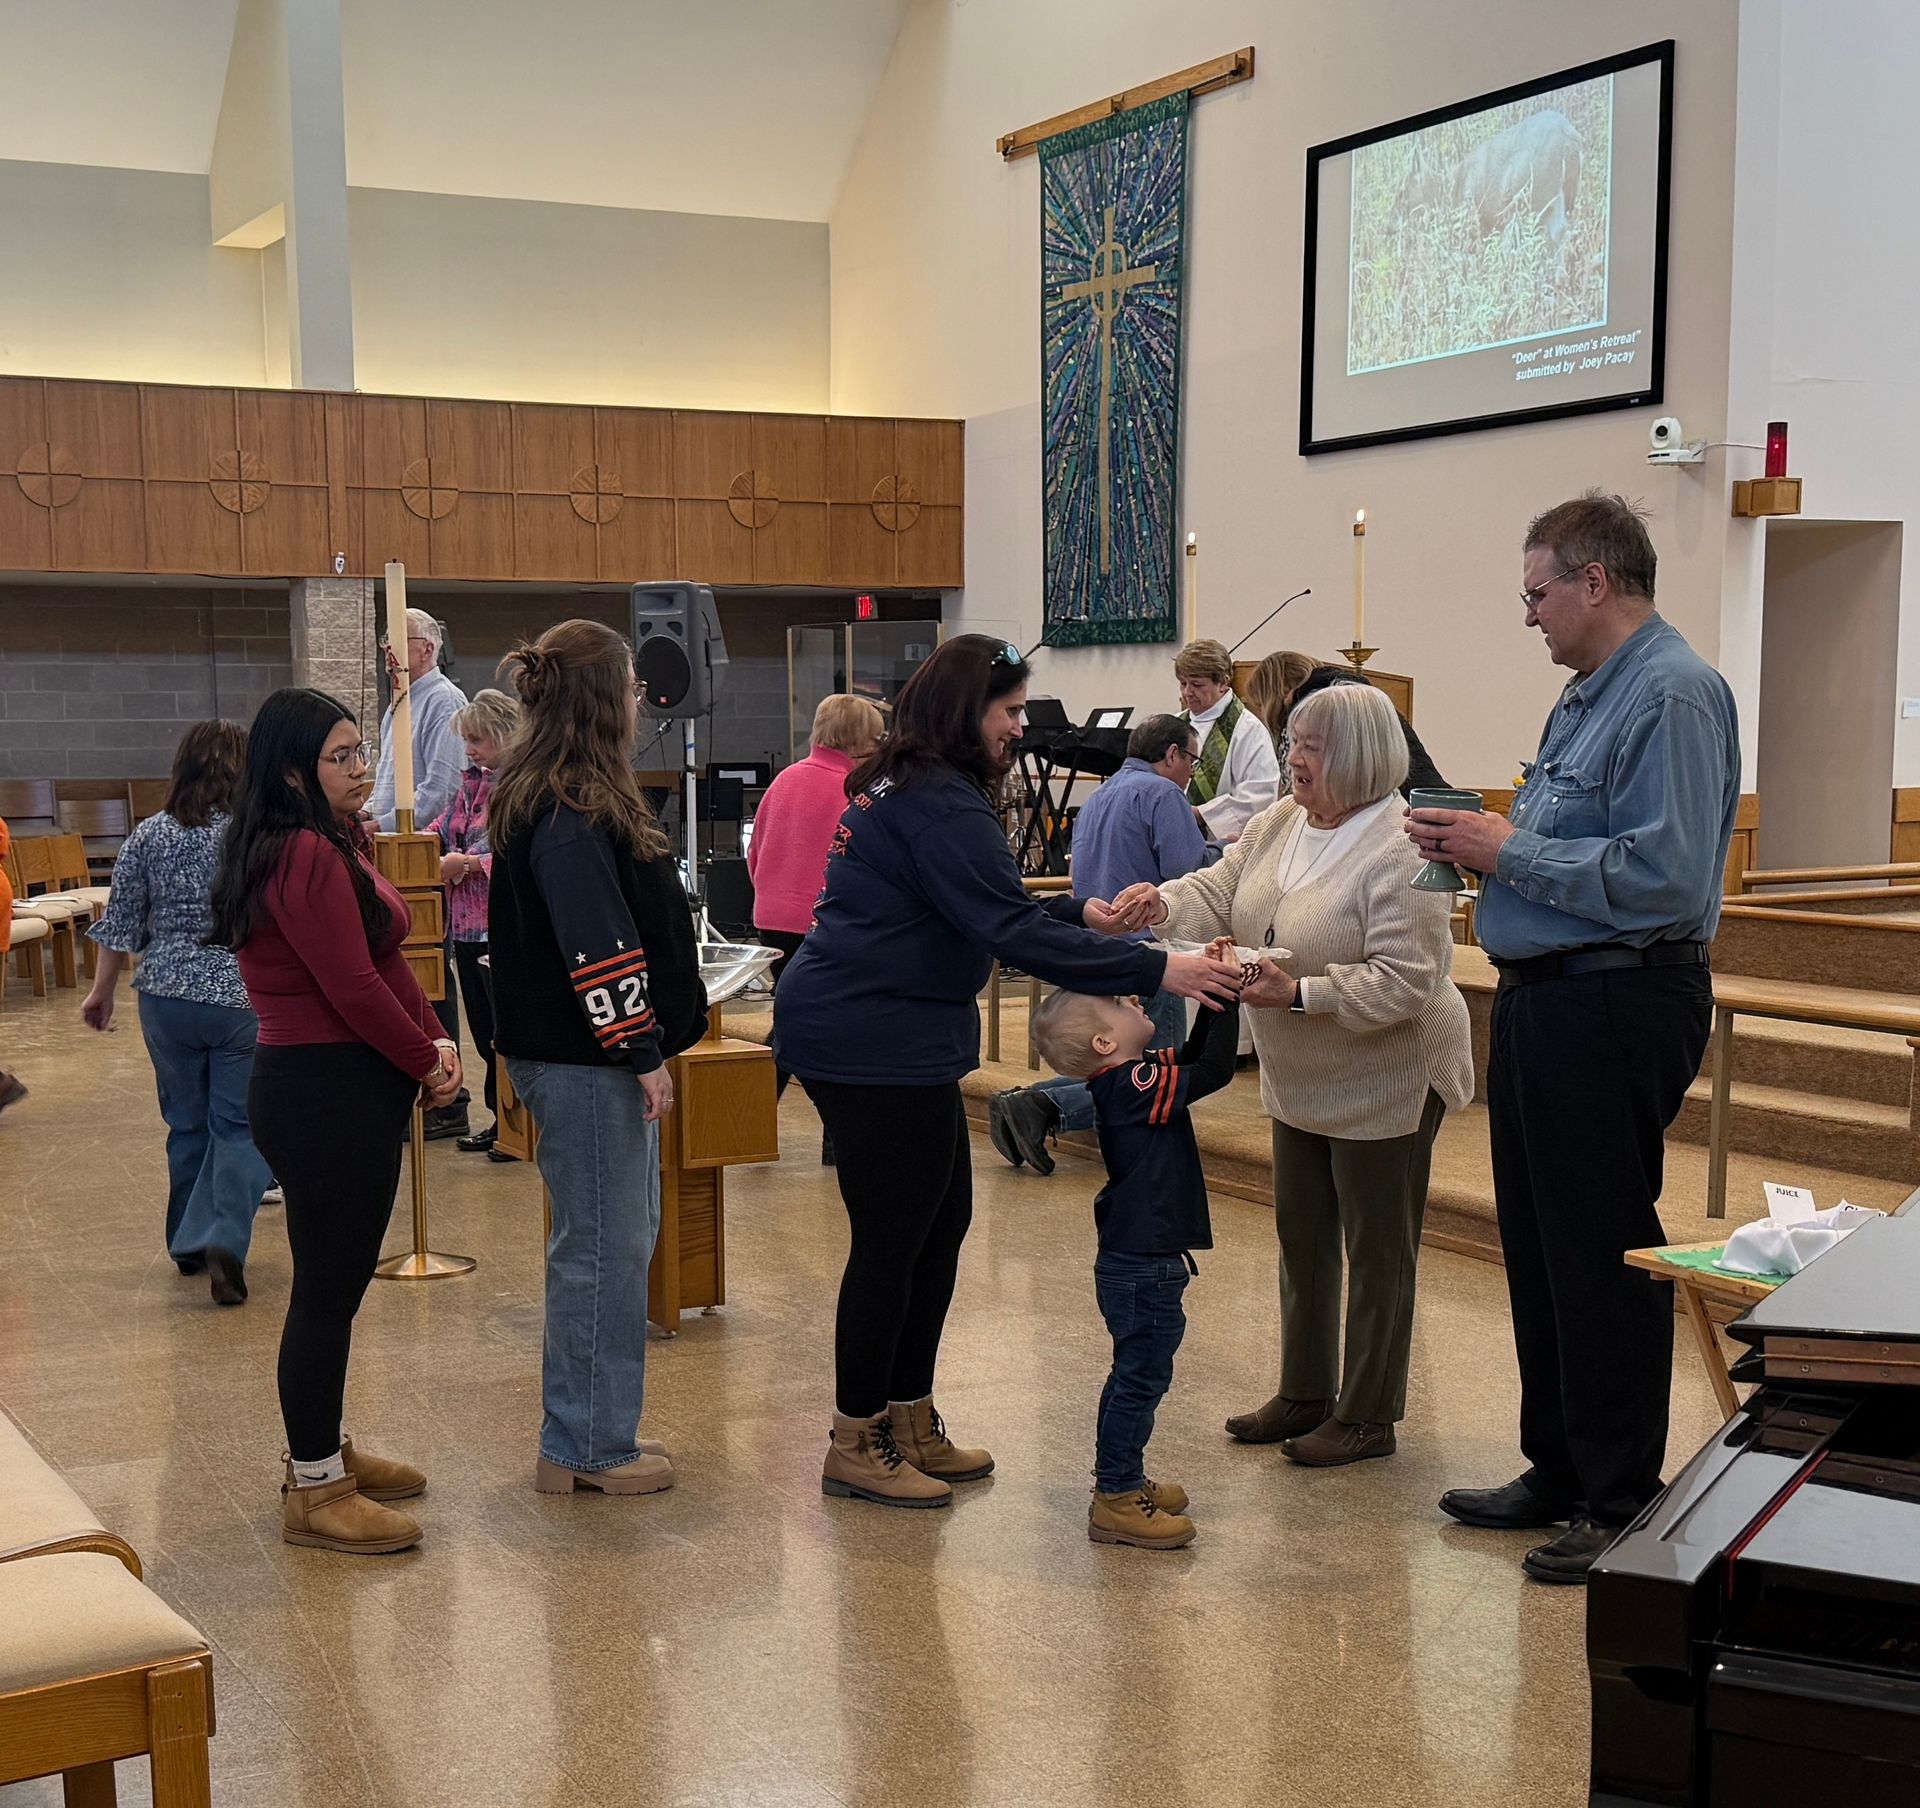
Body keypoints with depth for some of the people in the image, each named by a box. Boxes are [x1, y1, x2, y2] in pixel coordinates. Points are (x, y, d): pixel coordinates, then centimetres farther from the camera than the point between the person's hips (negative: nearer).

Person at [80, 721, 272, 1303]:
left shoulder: (148, 835, 1)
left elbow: (120, 924, 6)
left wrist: (101, 991, 17)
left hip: (166, 998, 3)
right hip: (244, 998, -3)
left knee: (186, 1123, 17)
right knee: (239, 1126, 1)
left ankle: (189, 1244, 28)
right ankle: (223, 1240, -17)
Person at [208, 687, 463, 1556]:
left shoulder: (338, 845, 13)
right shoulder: (306, 856, -19)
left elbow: (388, 961, 12)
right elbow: (353, 987, -22)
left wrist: (432, 1040, -2)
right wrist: (427, 1061, -9)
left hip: (339, 1090, 10)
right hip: (327, 1092, -10)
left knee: (336, 1280, 19)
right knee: (329, 1286, -2)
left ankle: (326, 1450, 33)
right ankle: (315, 1493, 8)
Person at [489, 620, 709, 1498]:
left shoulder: (572, 798, 15)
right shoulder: (568, 812, -18)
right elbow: (594, 941, -23)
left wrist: (644, 1042, 19)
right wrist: (641, 1049, -20)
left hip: (601, 1056, 11)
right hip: (584, 1062, -11)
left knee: (618, 1241, 17)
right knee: (601, 1248, -2)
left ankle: (596, 1431, 27)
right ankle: (587, 1449, 8)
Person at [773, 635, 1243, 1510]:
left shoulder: (908, 789, 14)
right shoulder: (938, 805, -19)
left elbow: (986, 911, 21)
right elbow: (1012, 934, -24)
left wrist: (1080, 911, 10)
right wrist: (1156, 970, -24)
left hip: (887, 1038, 11)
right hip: (872, 1043, -11)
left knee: (941, 1219, 14)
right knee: (892, 1237, -2)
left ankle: (908, 1421, 25)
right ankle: (856, 1445, 11)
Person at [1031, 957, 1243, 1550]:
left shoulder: (1125, 1081, 7)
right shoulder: (1136, 1086, -22)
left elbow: (1195, 1056, 19)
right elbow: (1214, 1069, -28)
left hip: (1135, 1261, 10)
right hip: (1144, 1267, -10)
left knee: (1139, 1373, 21)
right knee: (1140, 1375, -2)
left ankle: (1123, 1479, 33)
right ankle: (1116, 1501, 6)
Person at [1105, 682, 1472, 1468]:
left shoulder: (1399, 852, -24)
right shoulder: (1280, 823, 1)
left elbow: (1403, 982, -28)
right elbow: (1222, 891, 3)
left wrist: (1301, 993, -34)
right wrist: (1163, 904, -16)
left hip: (1384, 1083, -8)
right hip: (1301, 1080, 9)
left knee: (1376, 1251, 5)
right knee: (1302, 1236, 18)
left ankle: (1368, 1416, 17)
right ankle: (1305, 1394, 32)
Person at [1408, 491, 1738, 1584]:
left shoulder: (1674, 695, -17)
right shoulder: (1587, 694, 15)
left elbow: (1659, 878, -26)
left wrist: (1511, 853, -18)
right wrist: (1483, 843, 3)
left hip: (1617, 1010, -10)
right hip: (1546, 999, 10)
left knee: (1602, 1260, -1)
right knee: (1540, 1248, 17)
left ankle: (1622, 1505, 12)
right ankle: (1559, 1472, 31)